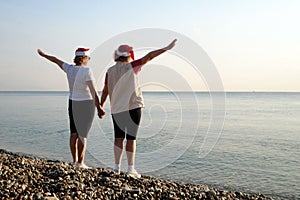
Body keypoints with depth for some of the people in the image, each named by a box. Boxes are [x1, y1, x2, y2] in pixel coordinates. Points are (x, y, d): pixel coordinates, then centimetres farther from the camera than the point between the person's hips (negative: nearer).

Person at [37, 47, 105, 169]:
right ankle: (80, 163, -1)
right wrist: (98, 108, -21)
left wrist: (43, 54, 36)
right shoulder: (86, 70, -16)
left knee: (74, 133, 11)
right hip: (86, 104, -6)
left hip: (73, 104, 6)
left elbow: (56, 60, 19)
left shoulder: (69, 69, 1)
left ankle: (75, 161, 17)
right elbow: (93, 91, -21)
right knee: (83, 135, -3)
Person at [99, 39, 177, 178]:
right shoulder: (130, 67, -6)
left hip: (116, 109, 4)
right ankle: (131, 169, 5)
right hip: (132, 107, -4)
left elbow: (105, 90, 5)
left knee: (118, 137, 11)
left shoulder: (110, 71, 4)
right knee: (131, 138, 1)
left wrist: (101, 105, 15)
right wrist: (166, 48, -4)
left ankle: (117, 167, 15)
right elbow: (149, 56, -7)